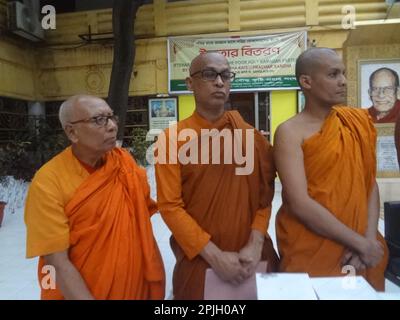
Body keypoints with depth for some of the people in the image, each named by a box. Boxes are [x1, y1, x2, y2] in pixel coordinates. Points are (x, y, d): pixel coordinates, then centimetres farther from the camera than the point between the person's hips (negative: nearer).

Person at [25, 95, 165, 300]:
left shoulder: (125, 161, -7)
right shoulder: (48, 182, -20)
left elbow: (143, 219, 1)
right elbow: (58, 262, -19)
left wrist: (155, 275, 0)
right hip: (77, 293, -3)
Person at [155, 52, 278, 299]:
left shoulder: (251, 134, 1)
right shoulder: (173, 138, -8)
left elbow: (265, 192, 1)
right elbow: (170, 206, -11)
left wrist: (255, 244, -10)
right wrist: (214, 255, -14)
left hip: (252, 256, 3)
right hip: (199, 259, -2)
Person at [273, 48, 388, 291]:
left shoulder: (358, 121, 5)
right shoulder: (290, 133, -13)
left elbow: (371, 184, 4)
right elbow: (299, 203, -20)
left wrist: (370, 239, -8)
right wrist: (361, 243, -15)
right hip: (311, 251, -5)